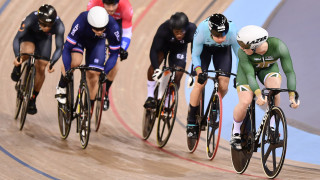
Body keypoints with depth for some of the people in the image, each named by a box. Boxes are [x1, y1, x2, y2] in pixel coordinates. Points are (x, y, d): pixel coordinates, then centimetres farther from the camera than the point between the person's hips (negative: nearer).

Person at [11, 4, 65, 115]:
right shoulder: (31, 19, -40)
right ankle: (17, 67, -1)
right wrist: (17, 56, -50)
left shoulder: (59, 26, -37)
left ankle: (32, 99, 12)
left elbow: (59, 47, -30)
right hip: (29, 34, -2)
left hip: (44, 38, 2)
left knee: (41, 68, -5)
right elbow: (17, 38, -36)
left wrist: (52, 63, -46)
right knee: (28, 52, -35)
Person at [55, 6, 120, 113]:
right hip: (80, 39, -2)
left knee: (93, 75, -6)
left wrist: (105, 72, -35)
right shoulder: (80, 23, -42)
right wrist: (67, 71, -42)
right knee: (75, 61, -31)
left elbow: (114, 53, -24)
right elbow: (67, 48, -35)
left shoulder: (113, 27, -38)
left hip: (97, 43, 2)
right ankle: (62, 87, -4)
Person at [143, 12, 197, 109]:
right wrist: (156, 69, -48)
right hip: (165, 43, -1)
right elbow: (153, 51, -36)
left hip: (180, 47, 1)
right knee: (154, 64, -26)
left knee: (177, 77, -8)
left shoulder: (192, 30, -38)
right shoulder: (164, 28, -39)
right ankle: (150, 97, -11)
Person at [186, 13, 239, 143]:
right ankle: (191, 123, -1)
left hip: (223, 50, 1)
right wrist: (199, 72, -39)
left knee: (223, 86, -13)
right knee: (199, 84, -15)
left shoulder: (232, 33, -37)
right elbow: (195, 55, -23)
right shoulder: (202, 30, -39)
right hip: (204, 48, -1)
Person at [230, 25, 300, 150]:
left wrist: (292, 95, -43)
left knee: (275, 86, -32)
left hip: (269, 68, 1)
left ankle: (271, 127, -15)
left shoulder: (279, 46, -35)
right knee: (245, 102, -22)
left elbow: (289, 72, -33)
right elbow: (249, 75, -37)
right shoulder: (242, 52, -35)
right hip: (248, 68, -1)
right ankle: (236, 133, 5)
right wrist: (258, 94, -53)